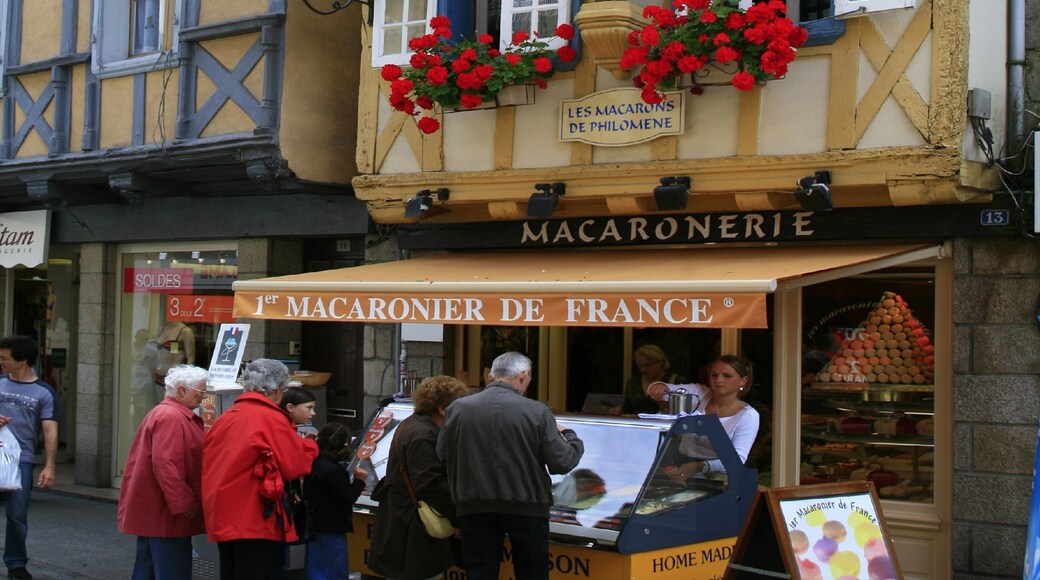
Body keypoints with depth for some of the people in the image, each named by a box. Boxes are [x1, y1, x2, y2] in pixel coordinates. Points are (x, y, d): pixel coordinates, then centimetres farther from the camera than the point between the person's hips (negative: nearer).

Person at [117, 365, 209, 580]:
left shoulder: (161, 413, 19)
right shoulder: (171, 418, -16)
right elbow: (165, 465, -24)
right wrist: (184, 504, -22)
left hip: (151, 511, 11)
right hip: (165, 514, -11)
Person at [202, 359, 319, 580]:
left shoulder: (226, 417, 10)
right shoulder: (271, 418, -10)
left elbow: (210, 461, 14)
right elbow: (295, 465, -11)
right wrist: (309, 446, 8)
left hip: (223, 518, 7)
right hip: (255, 520, -7)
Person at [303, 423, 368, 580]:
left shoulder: (315, 464, 8)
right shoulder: (333, 470, -21)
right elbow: (347, 498, -19)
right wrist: (359, 480, -3)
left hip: (316, 527, 10)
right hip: (331, 531, -9)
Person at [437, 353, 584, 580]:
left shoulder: (457, 409, -4)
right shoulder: (537, 412, -10)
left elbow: (441, 458, 1)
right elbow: (561, 463, -9)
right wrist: (570, 437, 11)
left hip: (474, 508, 2)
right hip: (526, 508, -1)